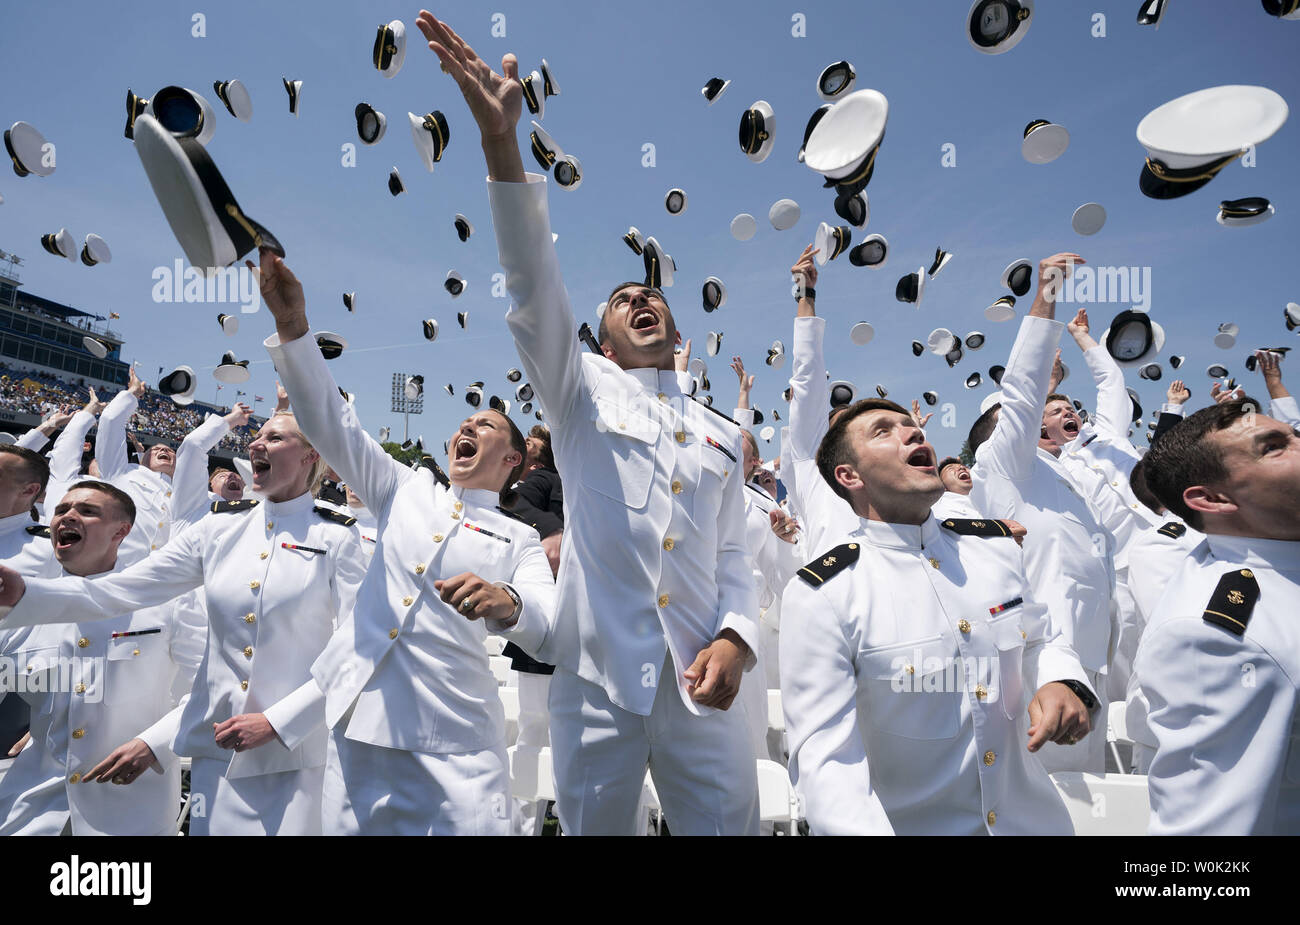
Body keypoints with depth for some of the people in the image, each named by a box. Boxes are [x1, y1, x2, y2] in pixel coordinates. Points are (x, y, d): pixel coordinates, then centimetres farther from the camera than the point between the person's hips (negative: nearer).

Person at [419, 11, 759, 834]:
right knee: (595, 826, 9)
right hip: (599, 675, -2)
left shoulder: (722, 436, 16)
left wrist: (735, 638, -8)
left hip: (700, 684, 2)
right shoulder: (583, 391, 9)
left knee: (730, 824, 4)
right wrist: (501, 140, -18)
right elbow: (535, 288, -7)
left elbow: (734, 561, 12)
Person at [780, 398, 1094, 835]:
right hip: (906, 824, -5)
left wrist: (1062, 684, -11)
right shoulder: (821, 594, -22)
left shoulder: (996, 544, -5)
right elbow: (823, 756, -24)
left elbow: (1042, 639, 11)